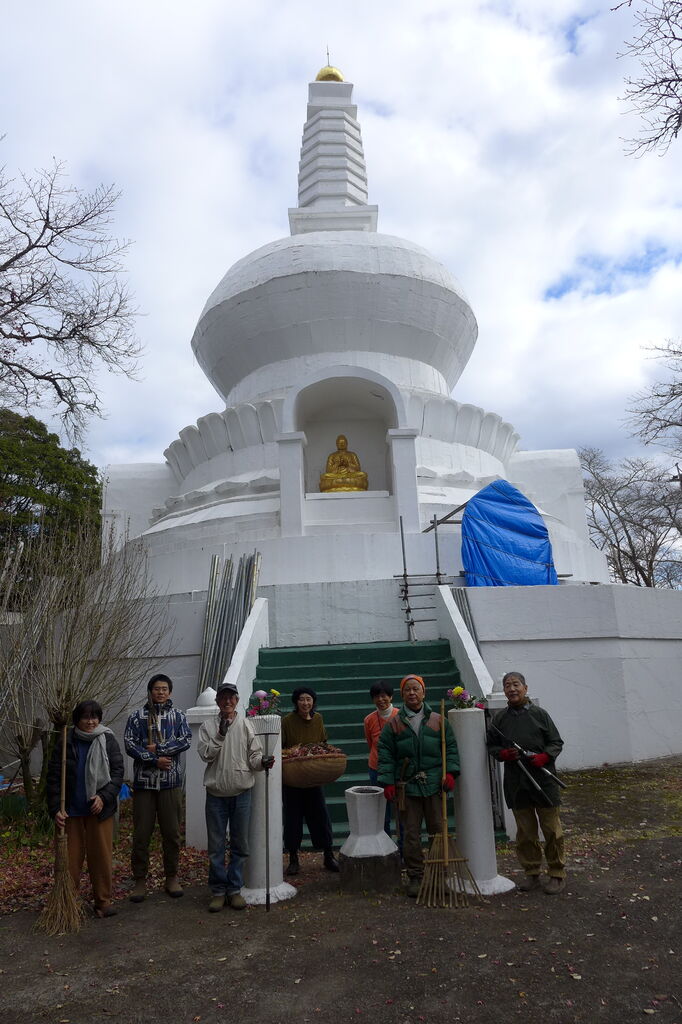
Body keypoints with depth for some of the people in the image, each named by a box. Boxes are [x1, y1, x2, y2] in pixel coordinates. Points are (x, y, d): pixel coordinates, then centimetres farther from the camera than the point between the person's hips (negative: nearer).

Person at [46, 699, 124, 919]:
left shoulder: (108, 741, -1)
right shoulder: (65, 743, 0)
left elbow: (117, 772, -1)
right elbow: (53, 778, 2)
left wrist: (104, 796, -14)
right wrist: (55, 809, -6)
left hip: (100, 809, 0)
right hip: (71, 810, 1)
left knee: (101, 856, 5)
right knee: (70, 857, 5)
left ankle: (103, 901, 18)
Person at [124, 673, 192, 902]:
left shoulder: (178, 716, 6)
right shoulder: (137, 717, 5)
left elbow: (186, 741, -6)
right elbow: (129, 745, -5)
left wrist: (158, 748, -14)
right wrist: (155, 760, -14)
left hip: (171, 782, 1)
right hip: (144, 782, 0)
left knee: (172, 832, 7)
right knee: (141, 833, 3)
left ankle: (172, 877, 21)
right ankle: (140, 880, 17)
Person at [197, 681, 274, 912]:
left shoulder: (246, 725, 2)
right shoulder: (208, 726, 1)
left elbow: (254, 755, 1)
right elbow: (205, 754, -9)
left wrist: (262, 762, -20)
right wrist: (220, 734, -20)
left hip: (241, 792, 1)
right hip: (216, 794, -1)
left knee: (240, 845, 8)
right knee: (216, 846, 7)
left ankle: (235, 889, 22)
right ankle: (218, 891, 20)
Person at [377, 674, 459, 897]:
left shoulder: (438, 721, 6)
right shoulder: (394, 724, 4)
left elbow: (451, 747, 8)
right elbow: (385, 754, 3)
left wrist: (450, 772, -4)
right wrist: (387, 782, -4)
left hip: (434, 786, 1)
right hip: (407, 787, 0)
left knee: (438, 830, 8)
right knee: (411, 834, 4)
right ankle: (415, 877, 16)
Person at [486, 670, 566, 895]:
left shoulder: (539, 714, -1)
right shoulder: (499, 718, 5)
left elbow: (556, 743, 3)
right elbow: (491, 745, 13)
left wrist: (544, 757, -14)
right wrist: (503, 754, -7)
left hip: (543, 780, -2)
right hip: (516, 783, 2)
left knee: (552, 829, 5)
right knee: (525, 831, 10)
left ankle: (557, 874, 19)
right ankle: (531, 873, 24)